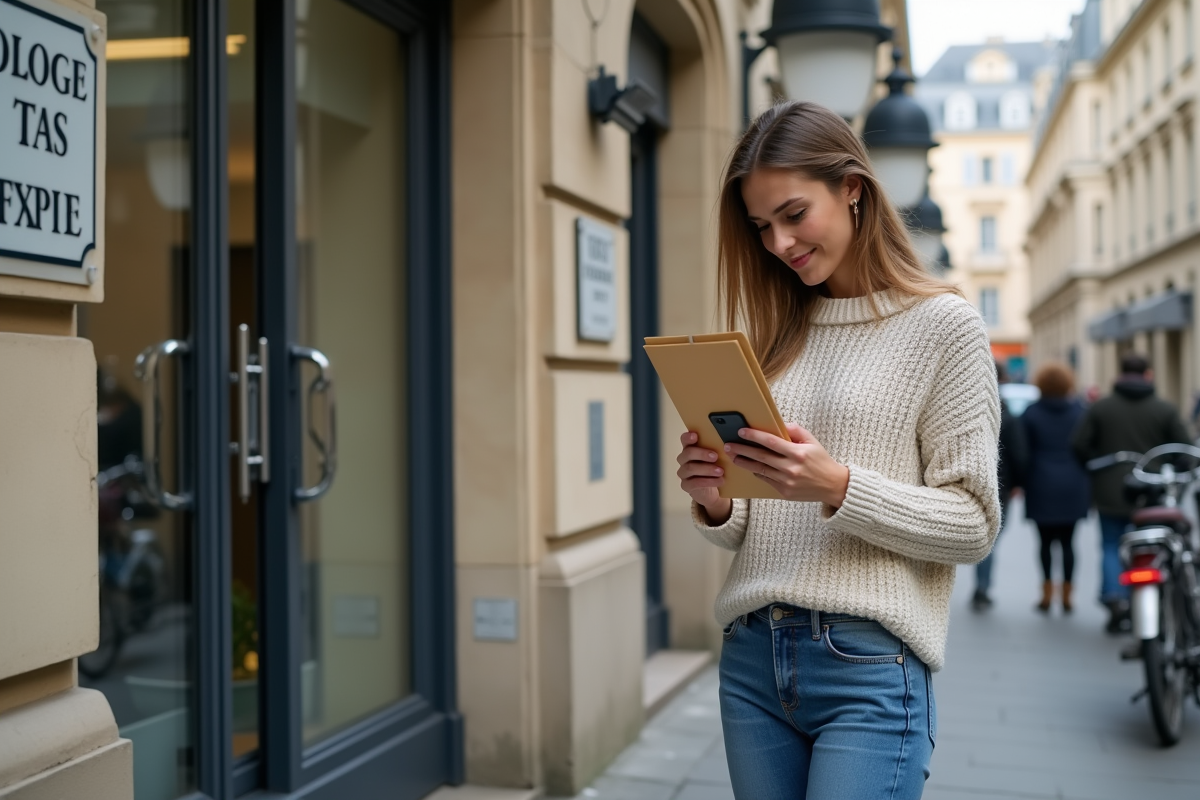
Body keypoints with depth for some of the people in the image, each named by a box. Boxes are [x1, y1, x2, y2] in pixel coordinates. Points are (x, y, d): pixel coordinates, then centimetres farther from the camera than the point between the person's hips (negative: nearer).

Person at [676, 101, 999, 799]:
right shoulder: (775, 334, 13)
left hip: (869, 664, -5)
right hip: (752, 660, 5)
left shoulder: (944, 325, -3)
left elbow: (973, 526, -6)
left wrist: (840, 488, -19)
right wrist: (715, 505, -5)